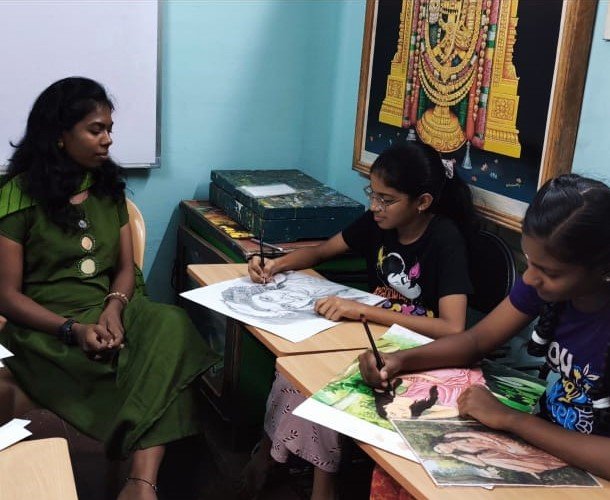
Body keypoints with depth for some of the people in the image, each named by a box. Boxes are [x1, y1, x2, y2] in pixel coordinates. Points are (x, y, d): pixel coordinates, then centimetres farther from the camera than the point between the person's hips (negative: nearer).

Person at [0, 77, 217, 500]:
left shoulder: (109, 187, 13)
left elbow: (126, 266, 12)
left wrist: (113, 307, -12)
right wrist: (73, 330, -21)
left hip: (111, 311, 5)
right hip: (47, 327, -4)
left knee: (172, 326, -32)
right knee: (155, 373, -33)